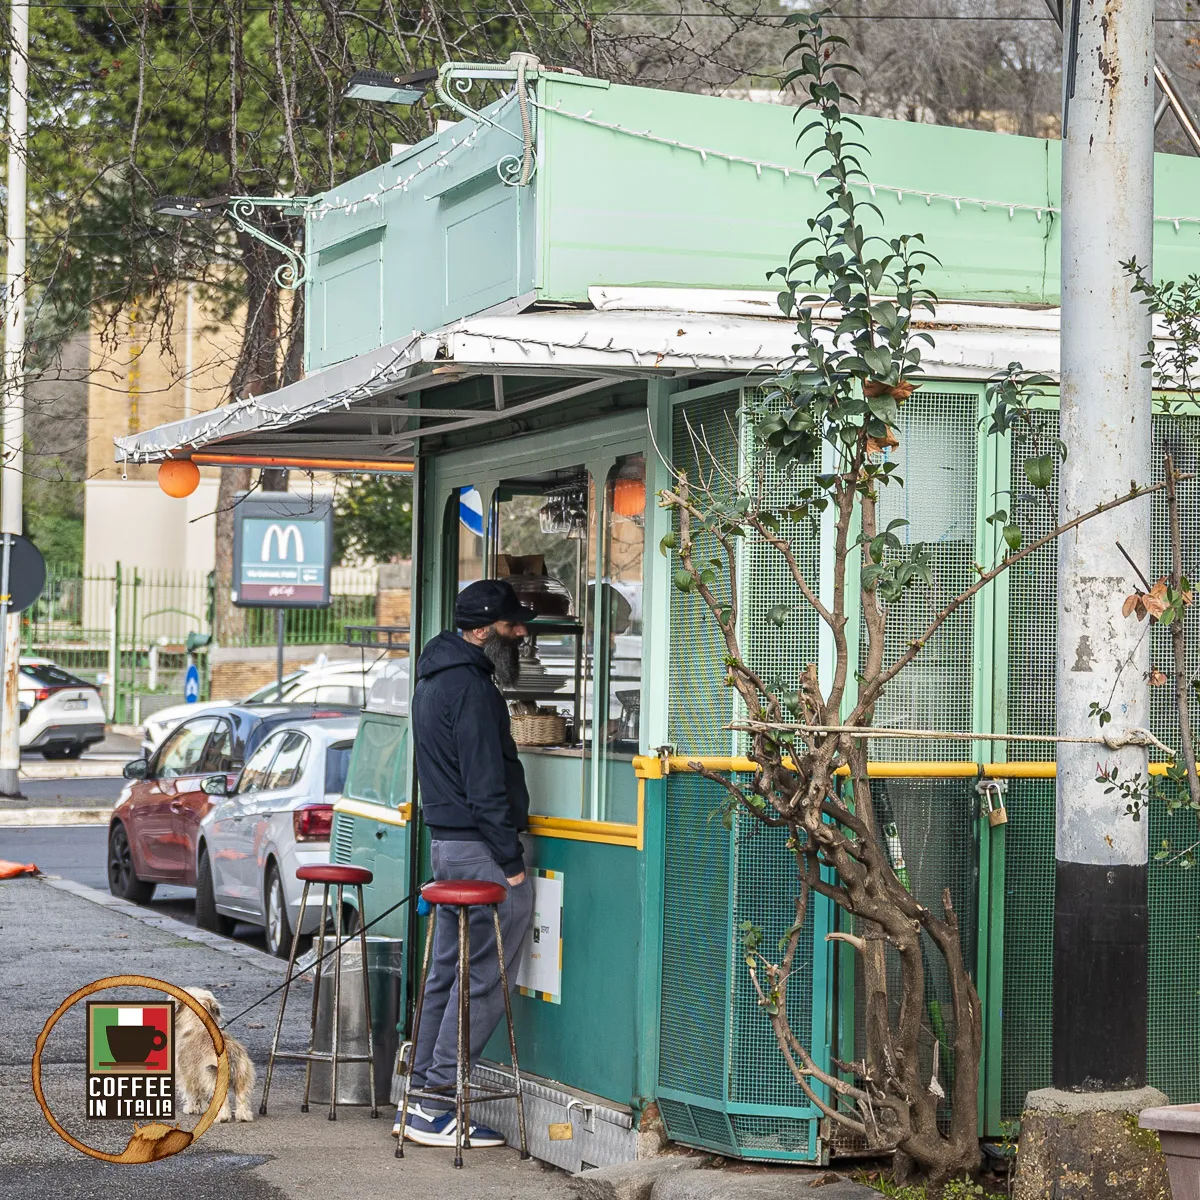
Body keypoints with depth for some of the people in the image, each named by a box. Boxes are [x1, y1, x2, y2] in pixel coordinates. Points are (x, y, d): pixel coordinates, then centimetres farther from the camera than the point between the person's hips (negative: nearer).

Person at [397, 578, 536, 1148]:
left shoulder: (436, 678, 17)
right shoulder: (470, 686, -16)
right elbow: (485, 782, -20)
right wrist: (511, 860, -17)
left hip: (446, 840, 10)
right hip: (479, 847, -10)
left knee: (446, 974, 14)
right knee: (485, 978, -6)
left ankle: (420, 1101, 16)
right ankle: (435, 1104, -5)